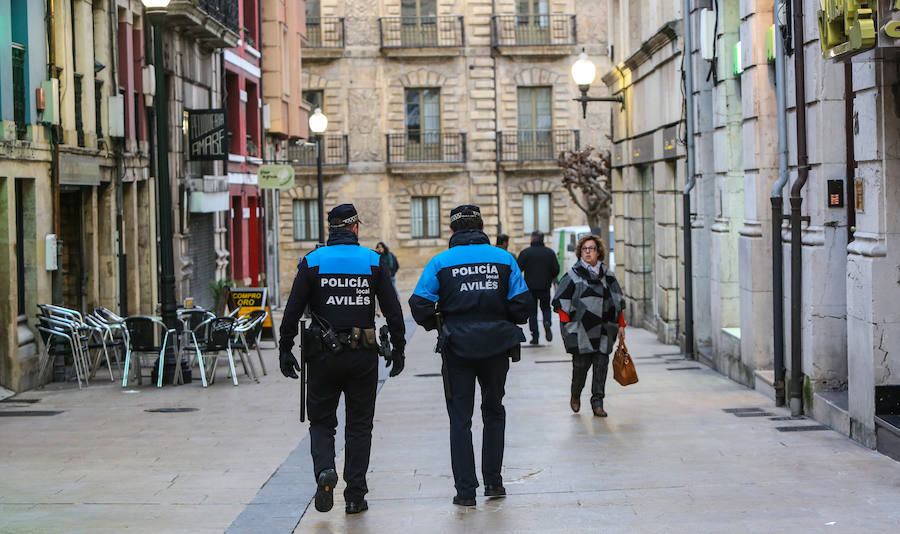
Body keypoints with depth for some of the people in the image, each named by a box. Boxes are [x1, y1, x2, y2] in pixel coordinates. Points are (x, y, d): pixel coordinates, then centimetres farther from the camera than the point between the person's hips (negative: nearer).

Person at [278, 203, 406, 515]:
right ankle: (355, 496, 9)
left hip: (324, 356, 0)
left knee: (321, 421, 12)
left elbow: (293, 311, -3)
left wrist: (285, 350, 4)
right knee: (359, 425, 9)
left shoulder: (312, 262, -1)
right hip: (363, 356, 0)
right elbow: (393, 310, 0)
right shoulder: (373, 261, 0)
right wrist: (398, 349, 8)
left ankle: (324, 470, -15)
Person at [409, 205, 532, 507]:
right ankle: (493, 481, 20)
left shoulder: (440, 262, -3)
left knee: (460, 418, 5)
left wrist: (436, 325, 9)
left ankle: (466, 491, 3)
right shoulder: (503, 258, 1)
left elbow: (420, 305, -10)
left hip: (457, 347, -2)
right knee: (494, 412, 19)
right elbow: (522, 303, -4)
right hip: (497, 346, 2)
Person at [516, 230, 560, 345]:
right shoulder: (550, 252, 2)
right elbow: (556, 269, 1)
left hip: (530, 287, -2)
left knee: (532, 311, 6)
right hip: (545, 287, 2)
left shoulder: (525, 252, -6)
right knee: (546, 307, 17)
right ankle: (547, 322, -14)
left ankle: (535, 336, 2)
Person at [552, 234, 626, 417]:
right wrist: (566, 326, -7)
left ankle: (597, 402, 6)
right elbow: (562, 302, 0)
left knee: (601, 364, -1)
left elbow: (618, 301, 17)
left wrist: (621, 325, 12)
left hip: (603, 330, 3)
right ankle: (575, 395, 22)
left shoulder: (607, 274, 12)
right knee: (581, 363, -3)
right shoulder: (573, 275, 1)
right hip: (581, 329, -3)